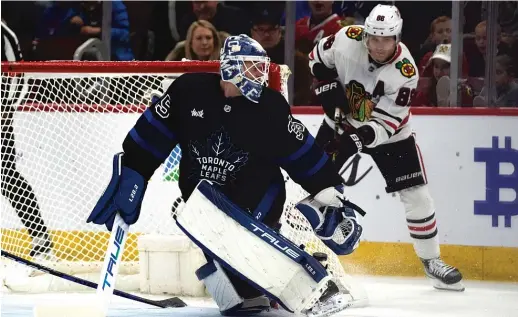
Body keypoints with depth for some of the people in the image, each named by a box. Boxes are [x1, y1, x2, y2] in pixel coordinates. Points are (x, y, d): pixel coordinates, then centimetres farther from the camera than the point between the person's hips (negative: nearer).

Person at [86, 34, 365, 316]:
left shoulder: (270, 106, -10)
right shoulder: (190, 91, -11)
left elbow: (304, 155, -4)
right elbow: (152, 134, -3)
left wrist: (330, 194, -6)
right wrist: (129, 175, -3)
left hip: (256, 190, -3)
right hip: (201, 192, 3)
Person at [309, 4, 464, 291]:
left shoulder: (405, 71, -29)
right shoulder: (347, 39, -24)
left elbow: (385, 123, -28)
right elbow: (318, 57, -2)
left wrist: (359, 139, -42)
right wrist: (327, 86, -17)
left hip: (388, 133, -1)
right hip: (341, 123, 1)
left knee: (416, 195, -5)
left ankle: (431, 260, 10)